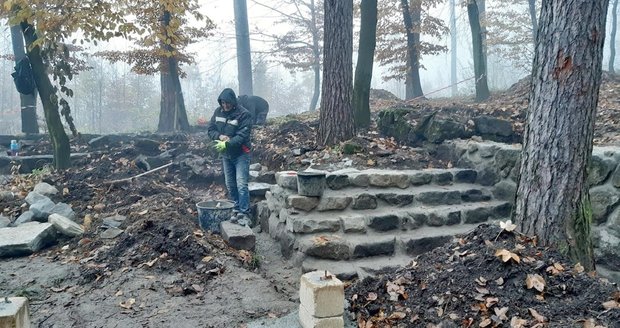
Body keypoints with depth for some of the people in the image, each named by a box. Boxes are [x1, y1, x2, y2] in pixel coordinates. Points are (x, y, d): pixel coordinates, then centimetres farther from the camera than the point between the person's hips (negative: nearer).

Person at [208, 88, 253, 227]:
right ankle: (237, 209, 26)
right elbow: (210, 129, 6)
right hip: (226, 154, 7)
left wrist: (227, 143, -31)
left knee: (241, 185, -11)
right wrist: (220, 136, -15)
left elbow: (243, 136, -23)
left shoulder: (244, 114, -17)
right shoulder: (218, 112, 2)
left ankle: (244, 214, -7)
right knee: (230, 185, 13)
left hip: (241, 154, -6)